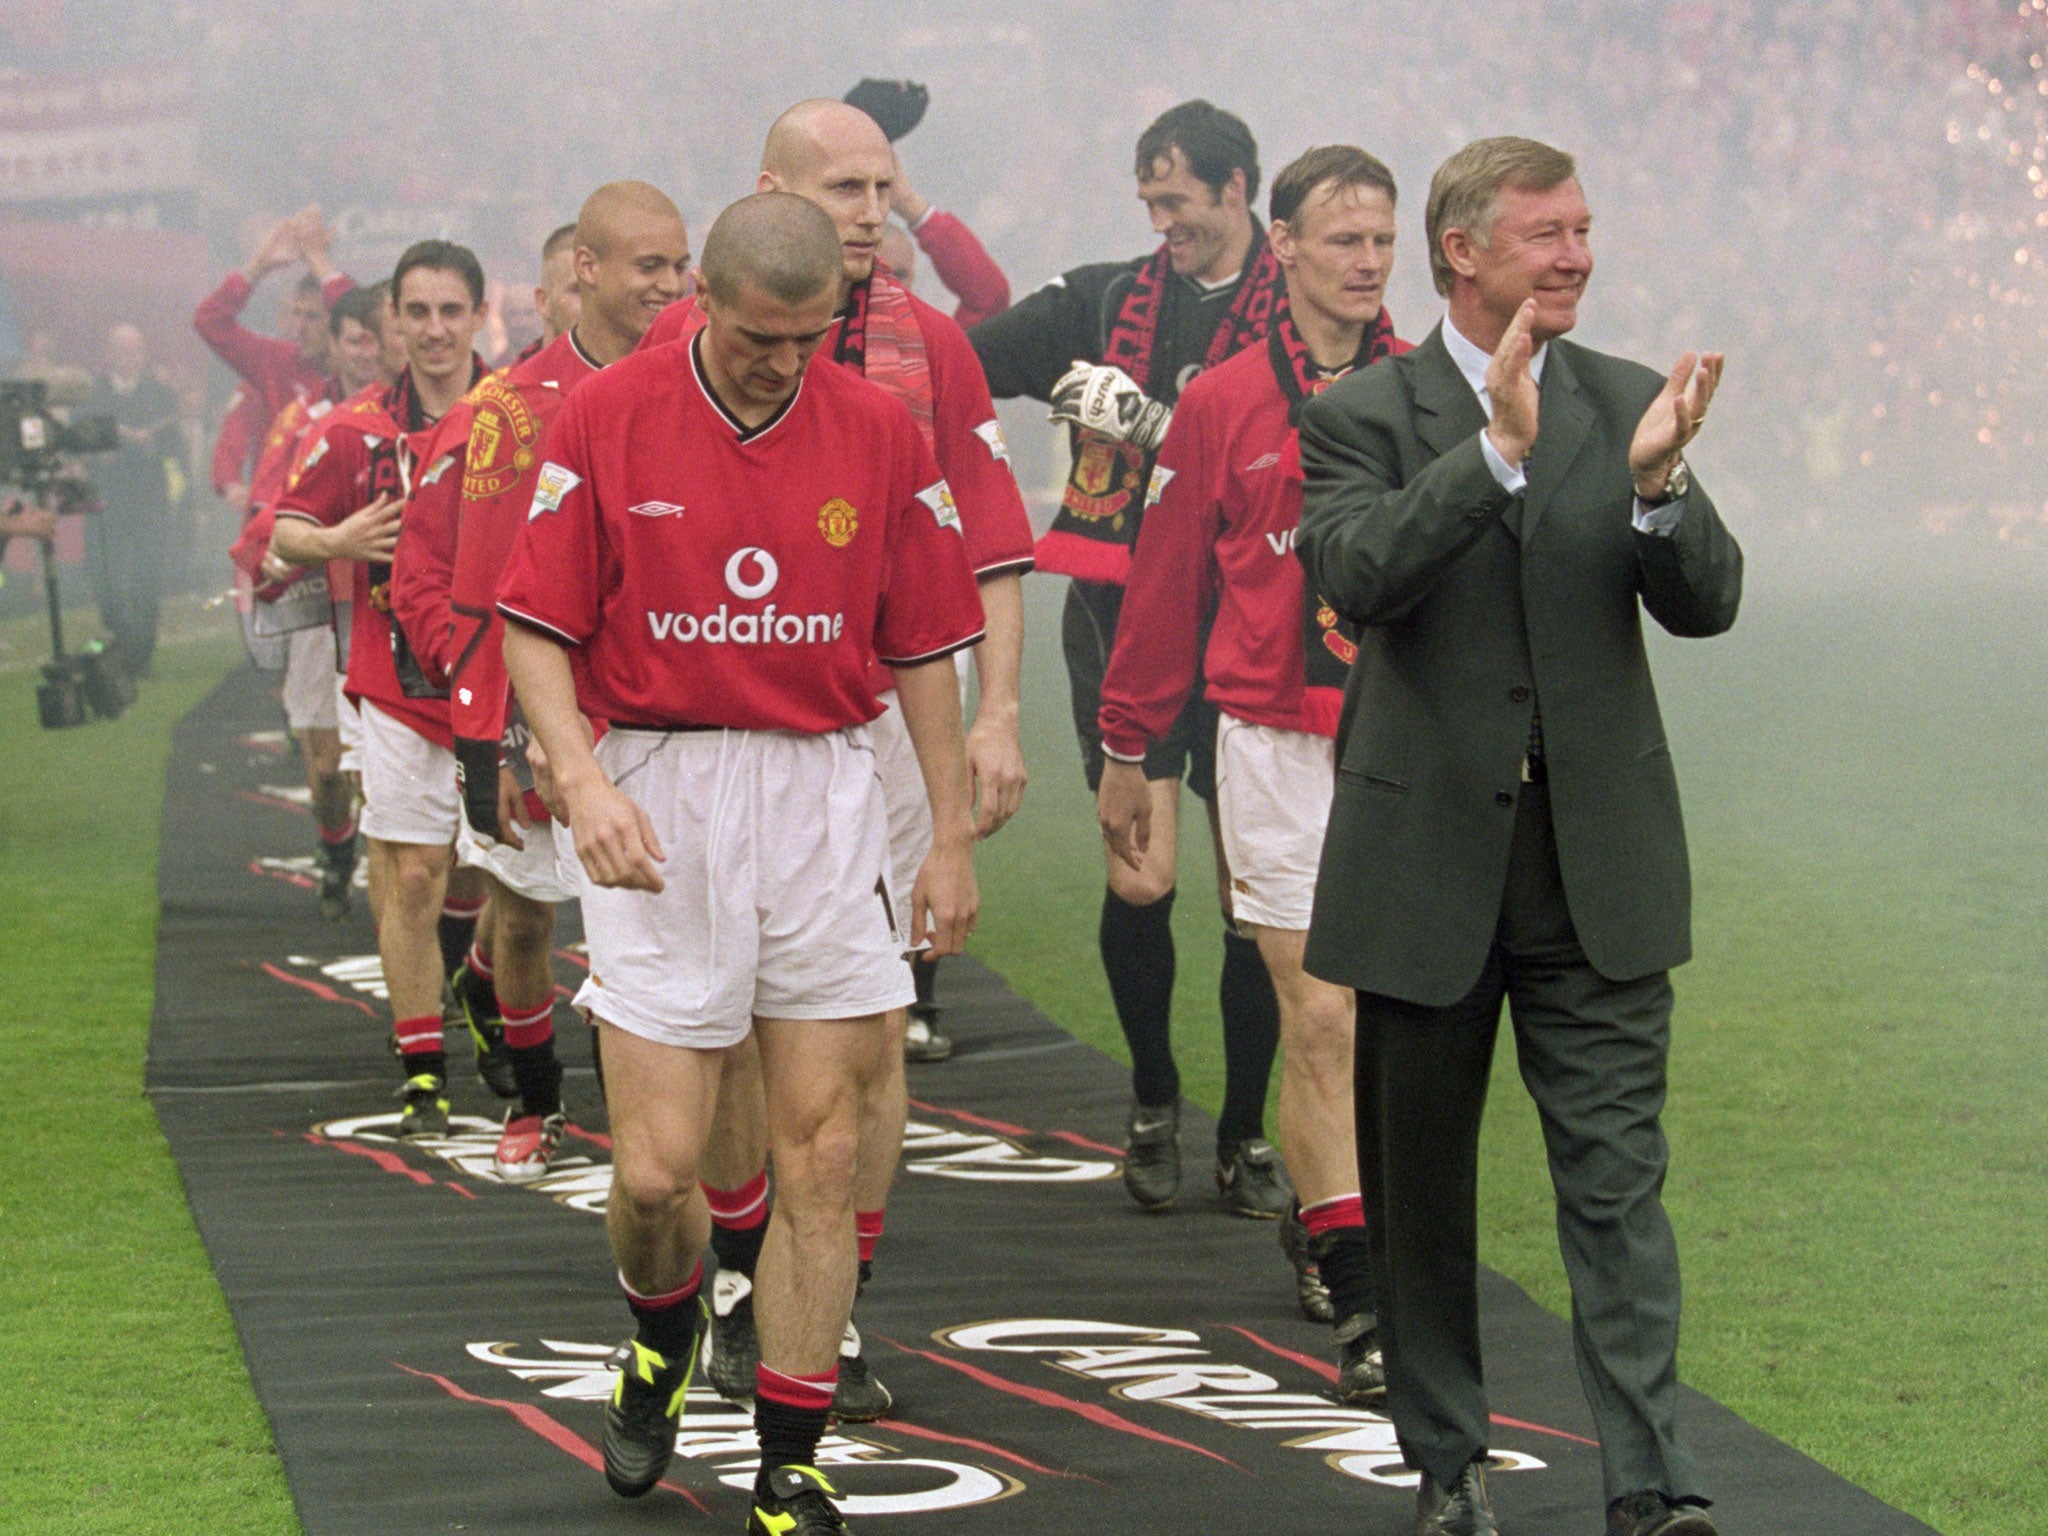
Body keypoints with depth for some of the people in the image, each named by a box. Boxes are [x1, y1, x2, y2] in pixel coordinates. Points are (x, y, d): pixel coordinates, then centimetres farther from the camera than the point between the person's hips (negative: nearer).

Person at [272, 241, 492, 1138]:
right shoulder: (359, 431, 1)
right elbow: (284, 534, 9)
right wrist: (337, 541, -12)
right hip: (402, 685, 0)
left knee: (489, 873, 7)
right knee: (411, 878, -3)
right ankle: (422, 1076, 2)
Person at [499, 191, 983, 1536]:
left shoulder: (882, 432, 3)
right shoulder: (608, 418, -3)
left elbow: (922, 649, 9)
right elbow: (537, 628, -1)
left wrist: (954, 836, 8)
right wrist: (583, 779, -16)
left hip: (826, 796, 2)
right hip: (659, 800, -2)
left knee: (823, 1150, 1)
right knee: (655, 1164, -6)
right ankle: (663, 1331, 29)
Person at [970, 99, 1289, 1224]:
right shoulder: (1106, 301, 9)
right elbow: (966, 361, 9)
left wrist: (1153, 422, -20)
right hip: (1121, 621, 1)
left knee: (1254, 891, 2)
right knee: (1137, 882, -2)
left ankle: (1243, 1134, 15)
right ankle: (1152, 1100, 21)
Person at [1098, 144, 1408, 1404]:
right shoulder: (1223, 406, 2)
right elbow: (1165, 589, 10)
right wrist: (1127, 755, 14)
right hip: (1276, 743, -1)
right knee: (1321, 1020, -5)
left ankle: (1328, 1221, 24)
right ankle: (1363, 1303, -3)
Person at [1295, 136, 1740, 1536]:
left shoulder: (1629, 403, 5)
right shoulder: (1365, 415, -3)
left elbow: (1707, 604, -3)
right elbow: (1357, 575, -21)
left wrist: (1657, 484, -23)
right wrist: (1500, 451, -30)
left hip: (1599, 867, 1)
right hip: (1428, 860, -1)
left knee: (1618, 1174, -6)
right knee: (1420, 1180, 11)